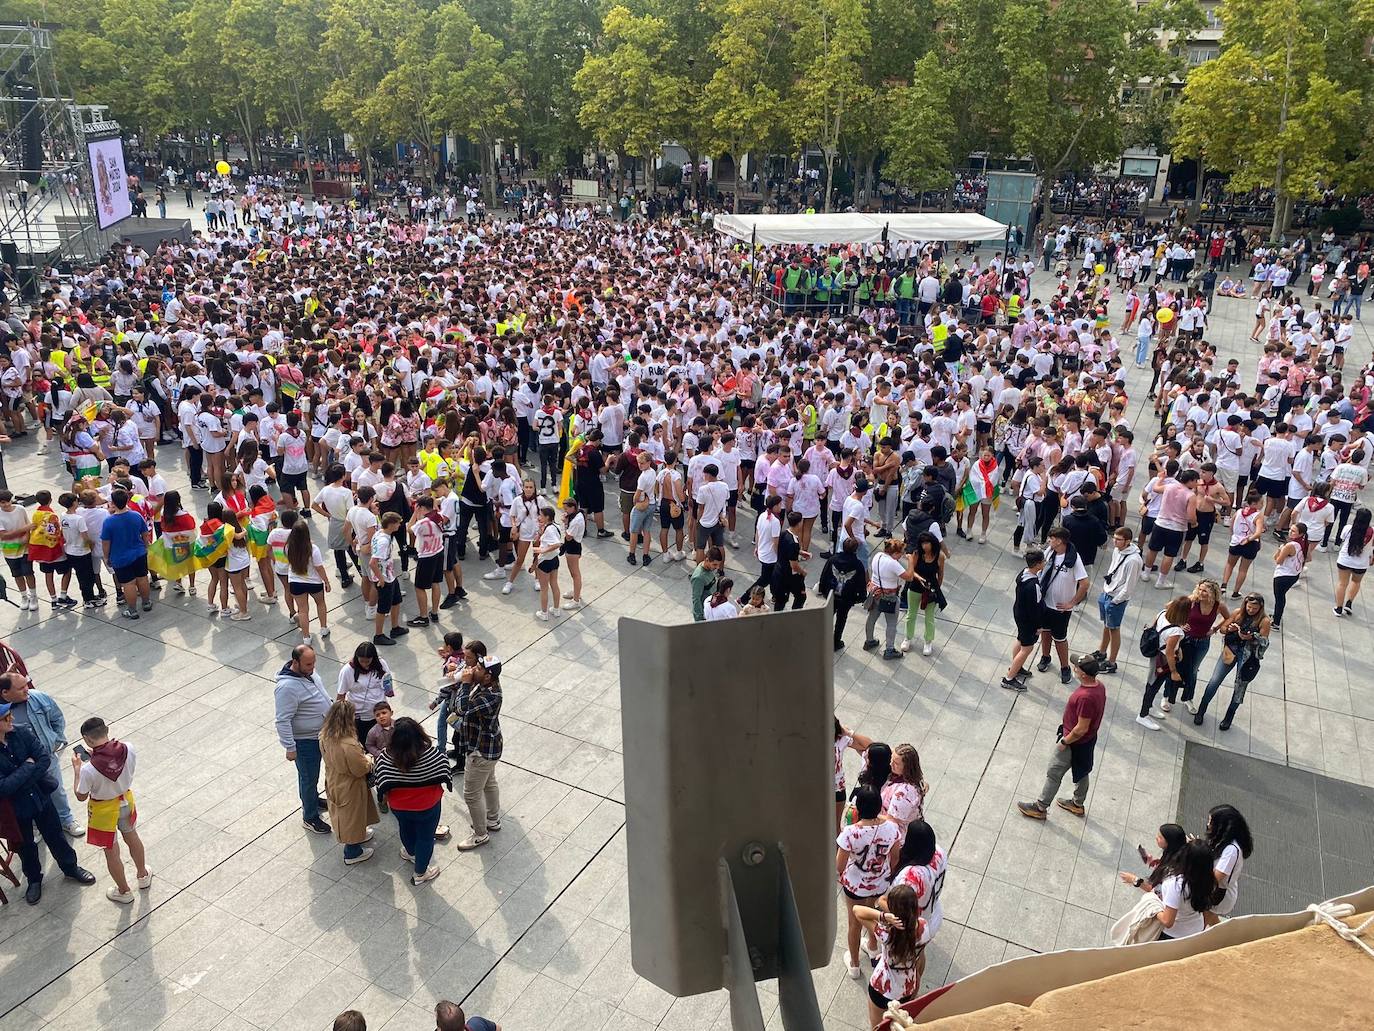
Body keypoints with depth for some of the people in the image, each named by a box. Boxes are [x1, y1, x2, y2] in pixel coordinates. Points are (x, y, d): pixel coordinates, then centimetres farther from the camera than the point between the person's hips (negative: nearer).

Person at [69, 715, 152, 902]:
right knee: (132, 838, 31)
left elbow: (81, 796, -15)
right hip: (126, 801, 4)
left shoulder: (89, 769, -34)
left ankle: (124, 892, 40)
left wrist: (76, 769, -8)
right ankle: (143, 876, 52)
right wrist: (97, 754, 1)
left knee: (111, 852, 20)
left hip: (104, 811, -4)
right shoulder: (128, 749, -24)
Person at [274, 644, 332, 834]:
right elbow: (283, 721, -28)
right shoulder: (287, 687, -33)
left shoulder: (308, 671, -5)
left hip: (320, 733, 8)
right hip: (304, 740, -8)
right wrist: (290, 747, -24)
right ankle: (310, 817, 26)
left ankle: (313, 798, 51)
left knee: (312, 775, 29)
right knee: (308, 778, 9)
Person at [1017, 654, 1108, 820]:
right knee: (1082, 772, 28)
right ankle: (1078, 804, 49)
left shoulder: (1085, 697, -38)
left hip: (1075, 742, -9)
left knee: (1054, 774, 10)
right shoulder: (1098, 685, -9)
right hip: (1089, 738, 9)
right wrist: (1065, 724, 17)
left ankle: (1040, 808, 26)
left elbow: (1082, 728, -30)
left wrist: (1064, 741, -15)